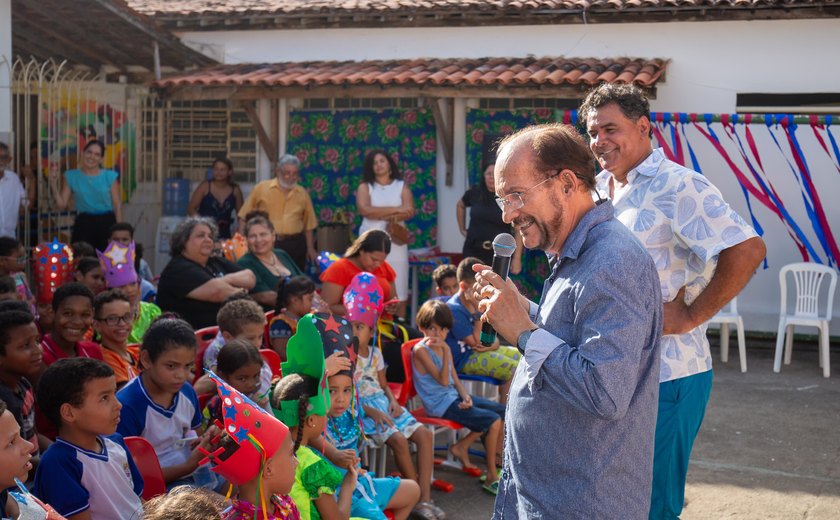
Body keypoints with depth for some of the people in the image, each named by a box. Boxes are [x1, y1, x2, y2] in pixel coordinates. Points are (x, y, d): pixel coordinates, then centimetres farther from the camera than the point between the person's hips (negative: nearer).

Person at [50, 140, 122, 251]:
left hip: (107, 223, 0)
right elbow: (61, 205, 5)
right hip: (83, 225, 1)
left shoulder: (110, 176, 3)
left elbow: (117, 206, 2)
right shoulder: (71, 176, 6)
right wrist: (54, 185, -7)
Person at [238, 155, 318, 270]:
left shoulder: (302, 193, 8)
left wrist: (310, 248, 10)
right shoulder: (261, 188, 0)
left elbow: (308, 224, 13)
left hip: (295, 245, 2)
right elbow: (245, 216, 2)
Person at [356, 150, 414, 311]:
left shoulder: (401, 186, 10)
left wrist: (379, 215, -15)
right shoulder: (365, 187, 7)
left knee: (397, 288, -2)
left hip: (395, 241, 1)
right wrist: (396, 209, -12)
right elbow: (364, 210, -12)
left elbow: (409, 212, -4)